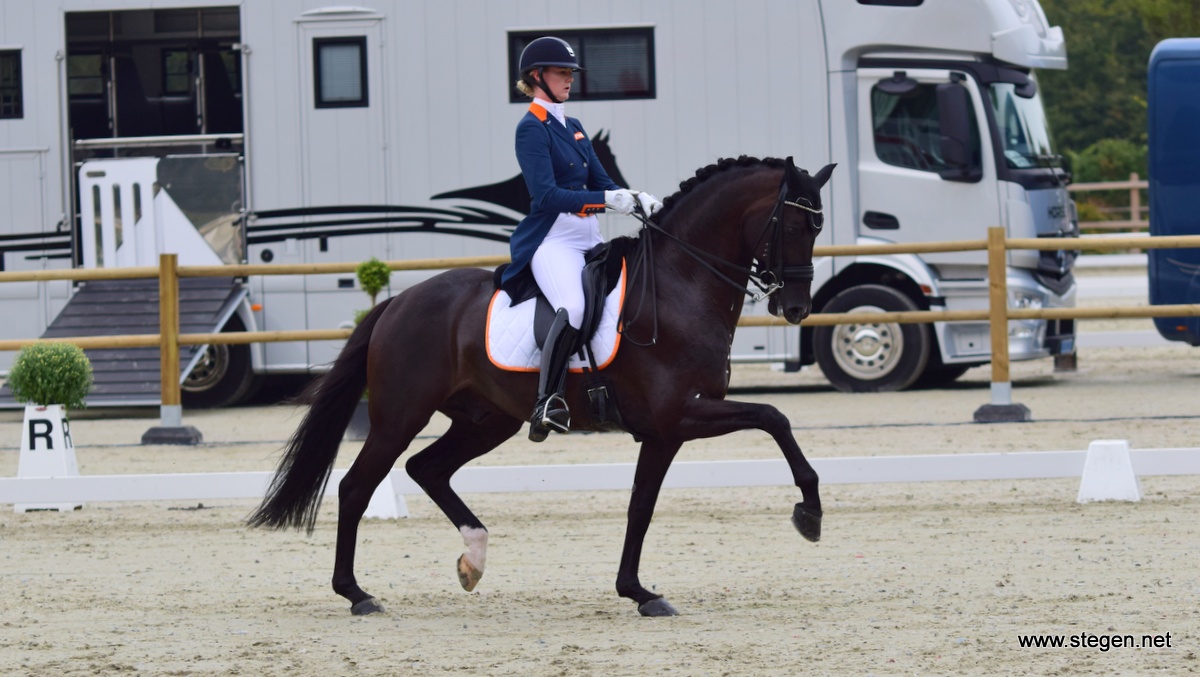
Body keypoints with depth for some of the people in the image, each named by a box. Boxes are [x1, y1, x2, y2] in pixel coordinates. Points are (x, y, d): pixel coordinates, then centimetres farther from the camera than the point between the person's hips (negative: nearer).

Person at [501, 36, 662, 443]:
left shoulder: (573, 129, 20)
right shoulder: (532, 129, -5)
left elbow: (600, 182, 16)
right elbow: (546, 195, -17)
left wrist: (637, 198, -4)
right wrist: (607, 201, -25)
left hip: (590, 239, 9)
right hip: (553, 239, -9)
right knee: (573, 308, -34)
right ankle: (547, 402, -32)